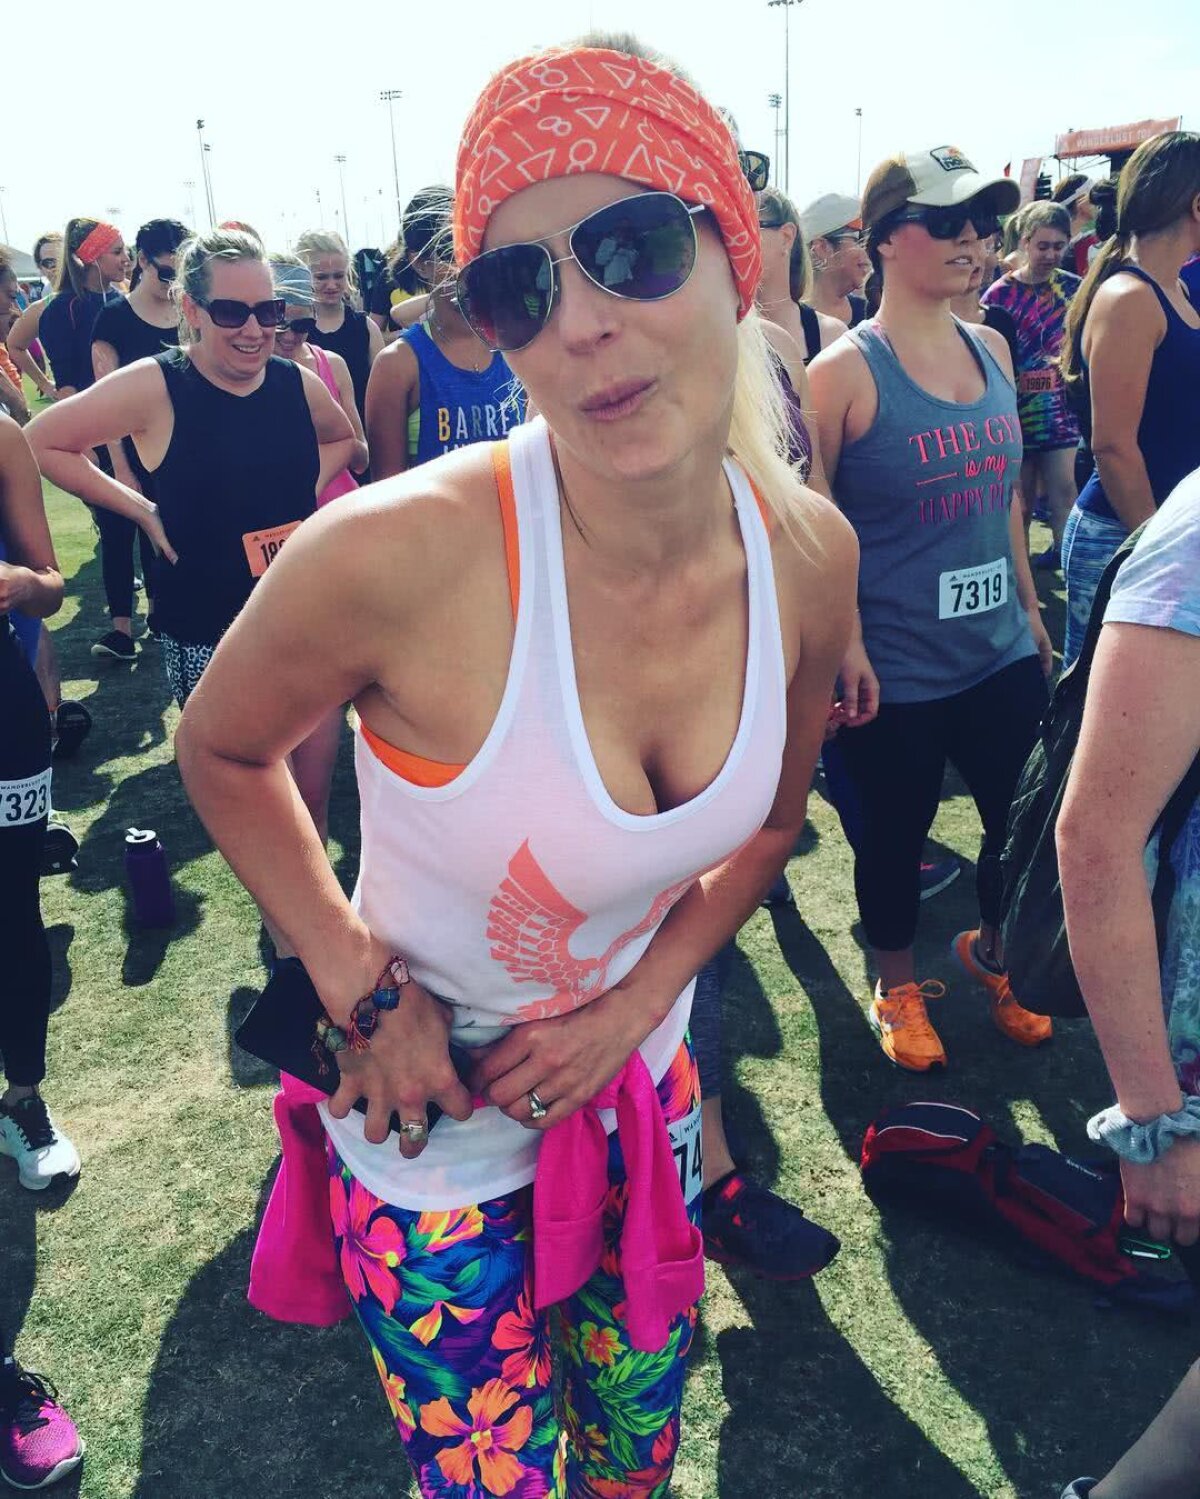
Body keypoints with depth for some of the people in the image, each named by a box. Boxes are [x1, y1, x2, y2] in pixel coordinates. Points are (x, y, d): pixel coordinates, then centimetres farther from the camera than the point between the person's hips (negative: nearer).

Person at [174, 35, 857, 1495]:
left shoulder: (810, 554, -15)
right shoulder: (399, 555, -31)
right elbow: (220, 750, -11)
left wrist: (638, 1001, -8)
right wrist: (359, 987, -15)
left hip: (642, 1085, 5)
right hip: (434, 1128, -4)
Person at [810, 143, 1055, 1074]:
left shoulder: (991, 350, 8)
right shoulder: (847, 370, -11)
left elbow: (1003, 489, 15)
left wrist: (1029, 604, 17)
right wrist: (842, 645, -15)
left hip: (1001, 652, 6)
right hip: (896, 670, -6)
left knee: (1024, 821, 15)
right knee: (896, 833, 10)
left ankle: (994, 955, 43)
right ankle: (898, 987, 36)